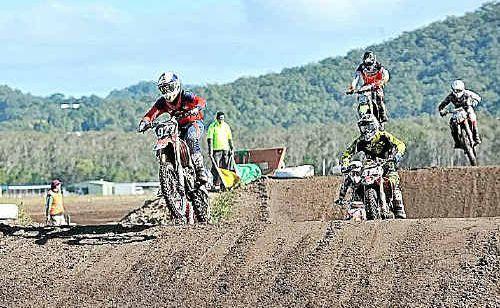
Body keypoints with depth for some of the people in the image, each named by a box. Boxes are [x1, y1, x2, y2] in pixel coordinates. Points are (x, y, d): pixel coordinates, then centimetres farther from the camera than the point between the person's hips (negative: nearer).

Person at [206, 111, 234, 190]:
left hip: (225, 149, 4)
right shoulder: (212, 126, -2)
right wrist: (210, 150, -13)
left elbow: (230, 138, 18)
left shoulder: (226, 126, 12)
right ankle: (216, 184, -8)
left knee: (225, 167, 4)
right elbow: (209, 138, -6)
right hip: (216, 149, -4)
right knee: (216, 168, -9)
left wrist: (231, 148, 13)